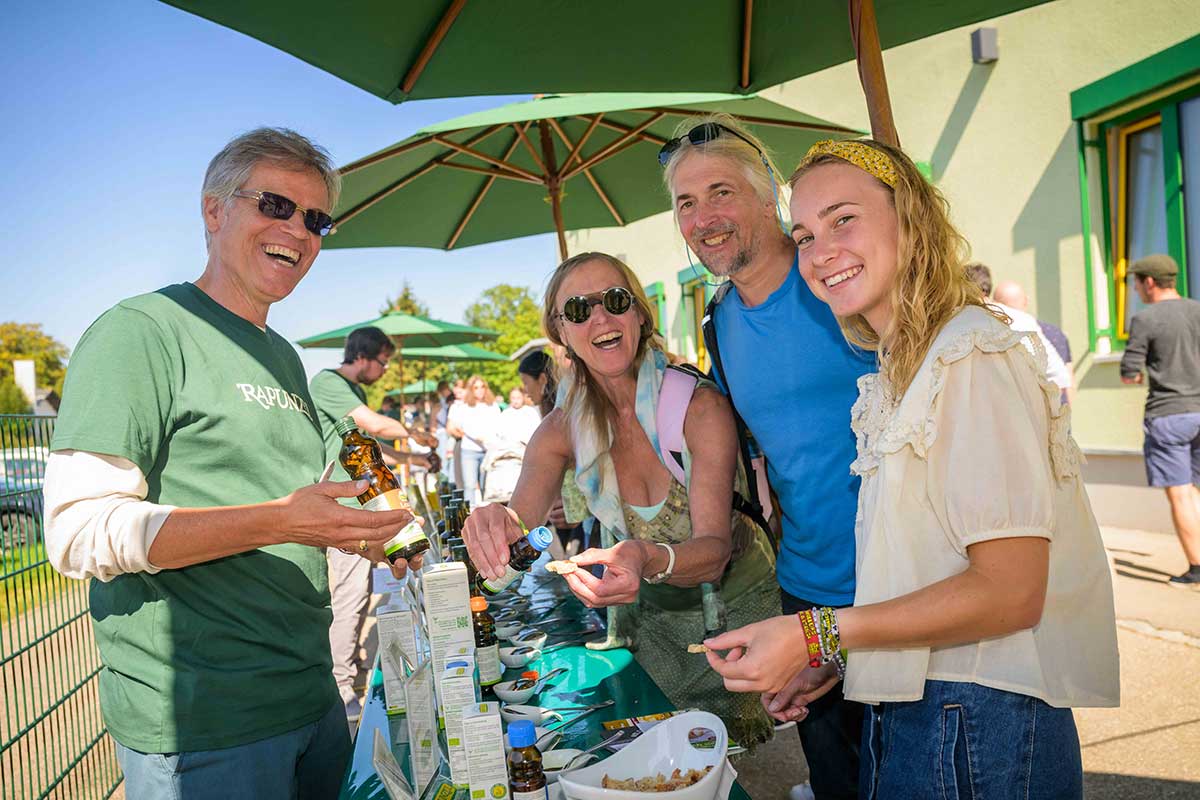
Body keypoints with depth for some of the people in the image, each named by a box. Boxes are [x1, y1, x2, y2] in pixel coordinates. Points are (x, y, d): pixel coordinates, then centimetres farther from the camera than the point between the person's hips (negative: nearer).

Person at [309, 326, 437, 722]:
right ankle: (341, 691, -3)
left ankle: (345, 667, 29)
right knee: (351, 593, -9)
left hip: (357, 503, 10)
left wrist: (411, 459, 23)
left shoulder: (354, 391, 20)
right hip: (342, 505, -10)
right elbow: (376, 425, -19)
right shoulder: (327, 382, -11)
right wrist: (416, 434, -3)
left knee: (358, 591, 16)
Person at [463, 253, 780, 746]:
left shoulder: (699, 406, -25)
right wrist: (499, 524, -48)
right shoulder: (562, 429, -12)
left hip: (735, 599, -3)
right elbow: (522, 515, -24)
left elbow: (715, 551, -31)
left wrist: (651, 560, -52)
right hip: (651, 611, 3)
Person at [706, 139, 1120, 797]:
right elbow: (917, 561, 10)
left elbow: (1009, 590, -22)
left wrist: (815, 636, -22)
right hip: (907, 703, 8)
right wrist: (828, 660, 6)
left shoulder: (972, 354, -18)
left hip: (978, 718, -8)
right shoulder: (899, 367, 9)